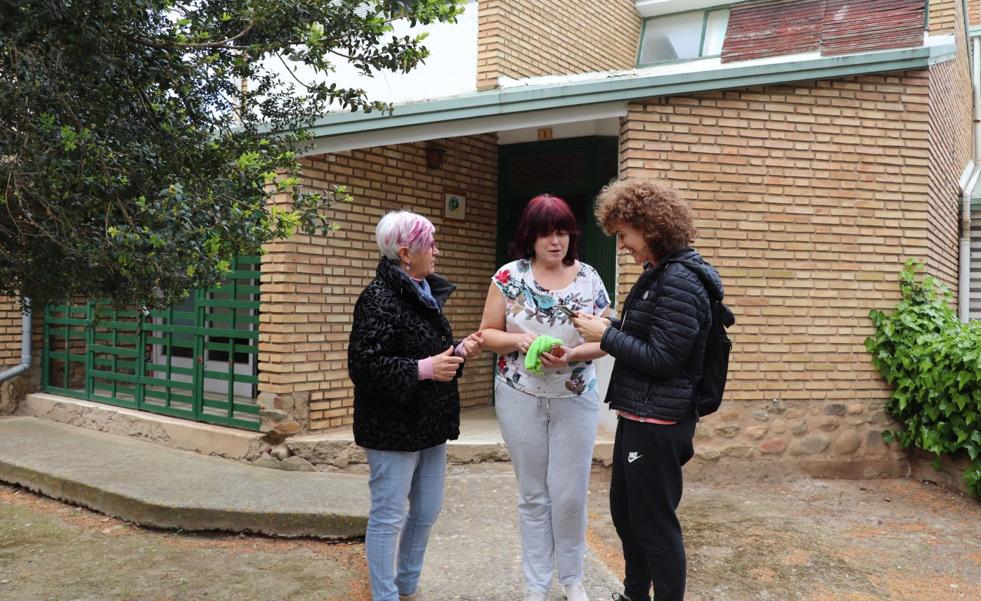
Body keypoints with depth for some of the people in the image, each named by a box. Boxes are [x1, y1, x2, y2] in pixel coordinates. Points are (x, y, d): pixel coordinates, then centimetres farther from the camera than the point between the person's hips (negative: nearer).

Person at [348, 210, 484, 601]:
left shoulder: (426, 294, 12)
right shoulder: (380, 299, -16)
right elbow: (364, 366, -23)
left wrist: (459, 352, 4)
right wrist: (423, 369, -25)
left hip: (430, 425, 9)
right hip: (394, 429, -9)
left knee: (426, 512, 17)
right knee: (389, 517, 4)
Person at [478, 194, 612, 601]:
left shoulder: (589, 278, 0)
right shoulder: (509, 276, -3)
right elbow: (488, 334, 0)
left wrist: (572, 354, -18)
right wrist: (519, 340, -20)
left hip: (575, 400, 1)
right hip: (521, 400, 0)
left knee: (570, 493, 6)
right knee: (533, 495, 11)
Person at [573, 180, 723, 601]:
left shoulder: (680, 281, -20)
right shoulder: (659, 274, 11)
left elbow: (661, 358, -22)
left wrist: (606, 335, -15)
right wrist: (608, 329, 0)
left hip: (658, 422, -10)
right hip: (638, 416, 10)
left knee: (655, 523, 3)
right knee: (624, 512, 23)